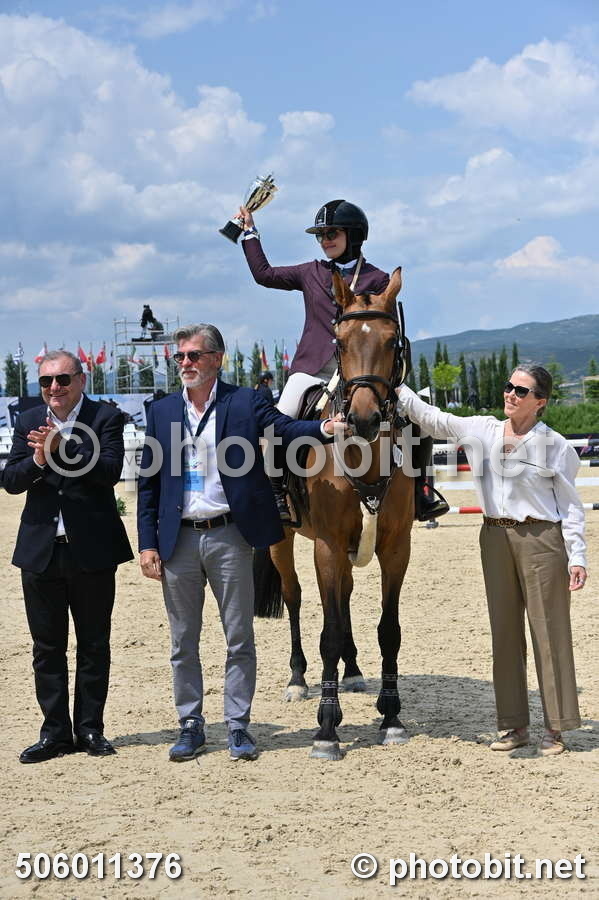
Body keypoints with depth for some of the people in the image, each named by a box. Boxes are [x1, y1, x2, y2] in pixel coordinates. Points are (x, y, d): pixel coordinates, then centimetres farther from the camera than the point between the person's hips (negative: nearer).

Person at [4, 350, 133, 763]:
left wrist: (61, 447, -26)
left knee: (94, 645, 7)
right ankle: (55, 732, 17)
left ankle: (90, 728, 18)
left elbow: (109, 471, -17)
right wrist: (38, 459, -19)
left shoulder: (106, 418, -2)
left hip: (91, 551, -3)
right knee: (47, 648, 8)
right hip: (40, 551, 3)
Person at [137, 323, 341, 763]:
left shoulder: (245, 402, -1)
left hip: (229, 535, -3)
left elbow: (285, 427, -17)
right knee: (183, 643, 10)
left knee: (240, 639, 4)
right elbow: (149, 483, 7)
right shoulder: (162, 411, 7)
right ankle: (191, 727, 22)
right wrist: (148, 544, 2)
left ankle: (239, 727, 15)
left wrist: (323, 428, -39)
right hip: (178, 540, 3)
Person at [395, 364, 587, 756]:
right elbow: (430, 418, 12)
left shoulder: (555, 445, -4)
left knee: (549, 631, 0)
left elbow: (571, 505, -3)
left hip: (541, 539, -4)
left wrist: (577, 557, -9)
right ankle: (514, 724, 18)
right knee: (505, 631, 9)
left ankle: (556, 728, 8)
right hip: (496, 537, 5)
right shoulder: (482, 431, 7)